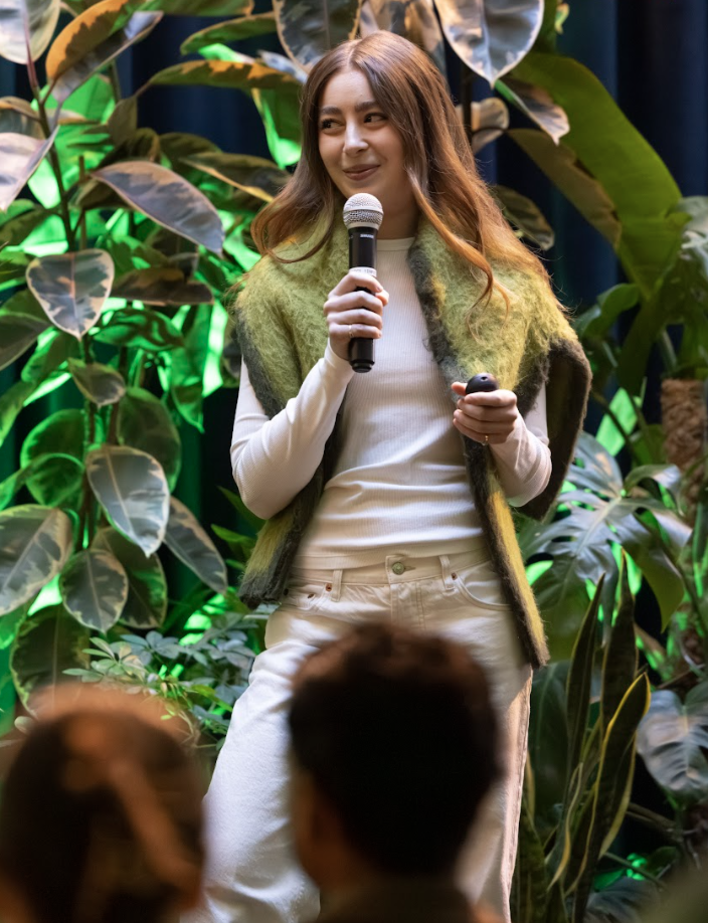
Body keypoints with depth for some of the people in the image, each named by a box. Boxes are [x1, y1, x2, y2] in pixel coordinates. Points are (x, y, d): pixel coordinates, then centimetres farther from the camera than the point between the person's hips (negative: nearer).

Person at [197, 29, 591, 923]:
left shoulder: (499, 280, 9)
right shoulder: (284, 285, 6)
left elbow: (532, 485, 15)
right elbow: (257, 486, -1)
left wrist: (507, 440, -8)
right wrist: (332, 364, -14)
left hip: (466, 607, 1)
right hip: (323, 607, -1)